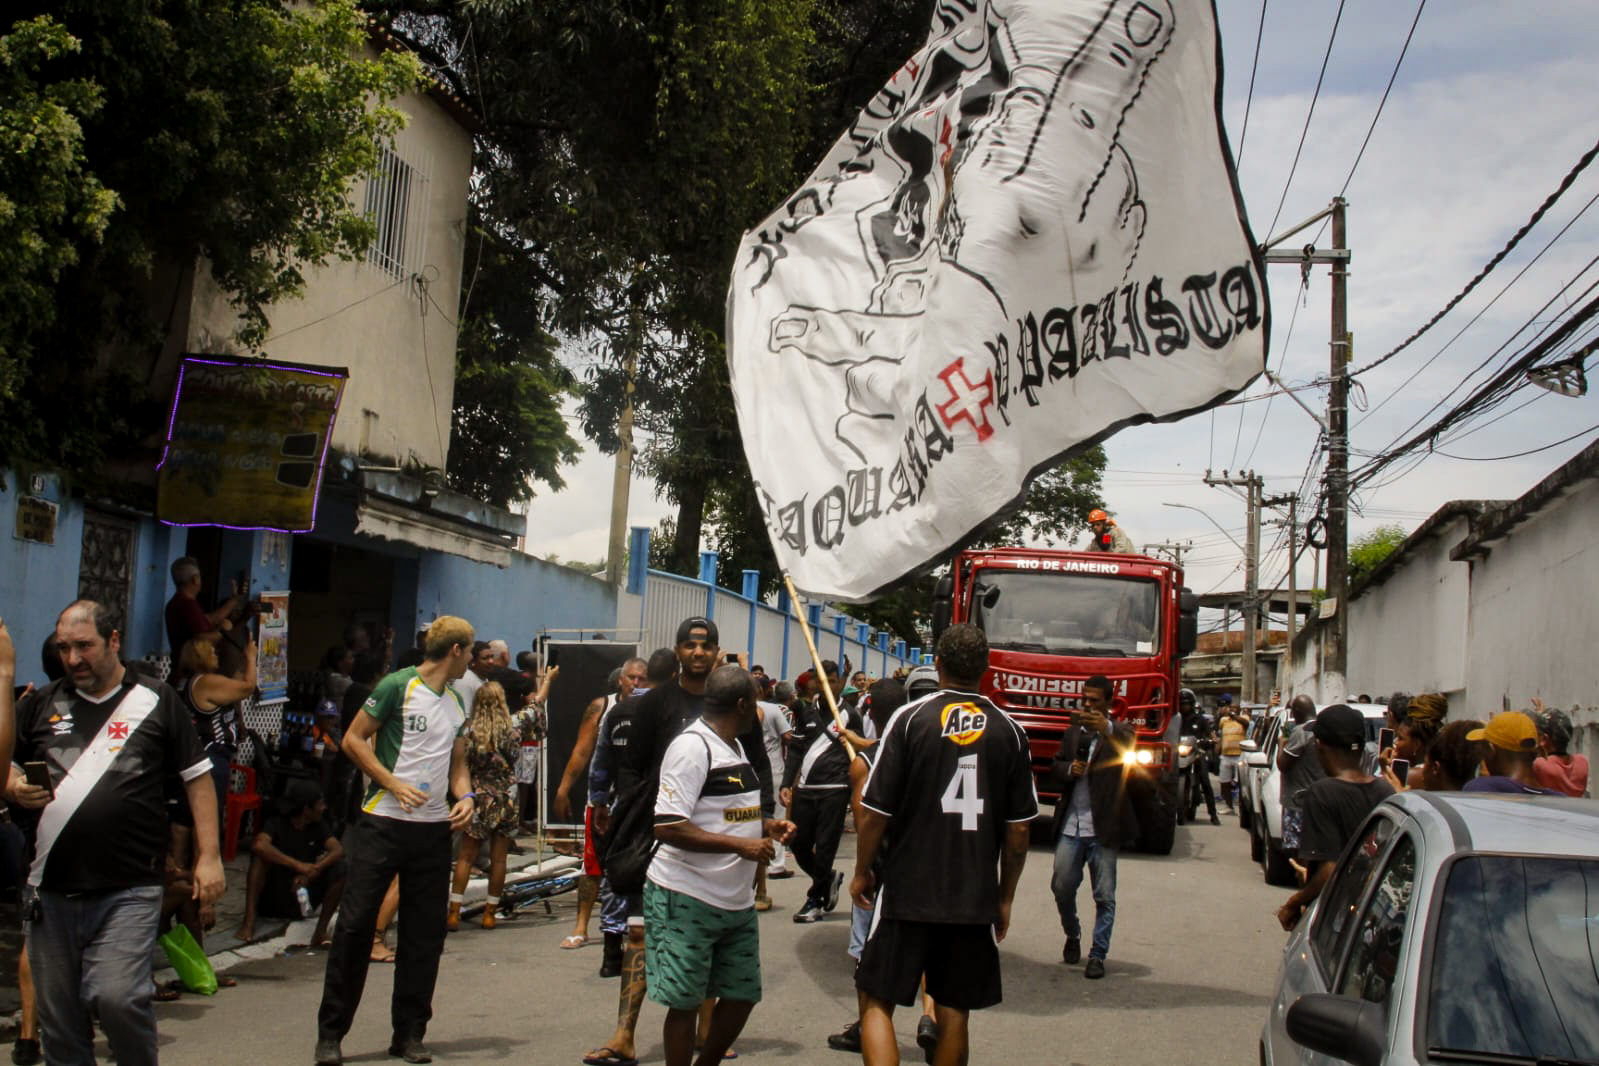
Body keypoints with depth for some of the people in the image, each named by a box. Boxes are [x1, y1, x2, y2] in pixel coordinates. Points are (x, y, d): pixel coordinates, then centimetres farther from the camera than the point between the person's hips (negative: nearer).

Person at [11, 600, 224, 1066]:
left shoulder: (156, 702, 3)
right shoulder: (44, 704, 12)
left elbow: (198, 778, 5)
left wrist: (209, 857, -1)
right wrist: (16, 790, -7)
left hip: (129, 891, -4)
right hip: (51, 891, 4)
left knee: (115, 996, -17)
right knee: (58, 1020, 8)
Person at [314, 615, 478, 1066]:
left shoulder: (457, 702, 14)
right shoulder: (398, 686, -6)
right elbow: (353, 739, -7)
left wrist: (465, 797, 2)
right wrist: (394, 785, -14)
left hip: (435, 828, 6)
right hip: (383, 823, -6)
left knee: (424, 934, 7)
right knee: (355, 923, -3)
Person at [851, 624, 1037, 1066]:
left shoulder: (910, 718, -8)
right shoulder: (1009, 731, 1)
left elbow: (873, 811, -8)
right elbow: (1019, 829, 3)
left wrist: (862, 872, 7)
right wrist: (1005, 897, 15)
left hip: (907, 891, -3)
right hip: (976, 898, 3)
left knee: (876, 1001, 7)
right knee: (954, 1013, 14)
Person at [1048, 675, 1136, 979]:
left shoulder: (1117, 731, -2)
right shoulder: (1073, 733, 16)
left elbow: (1127, 744, -25)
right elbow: (1056, 766, 17)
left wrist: (1106, 728, -47)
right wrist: (1069, 769, -8)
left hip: (1103, 828, -4)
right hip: (1070, 826, 4)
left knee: (1104, 896, 0)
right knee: (1062, 887, 5)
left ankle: (1098, 955, 9)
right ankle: (1072, 936, 29)